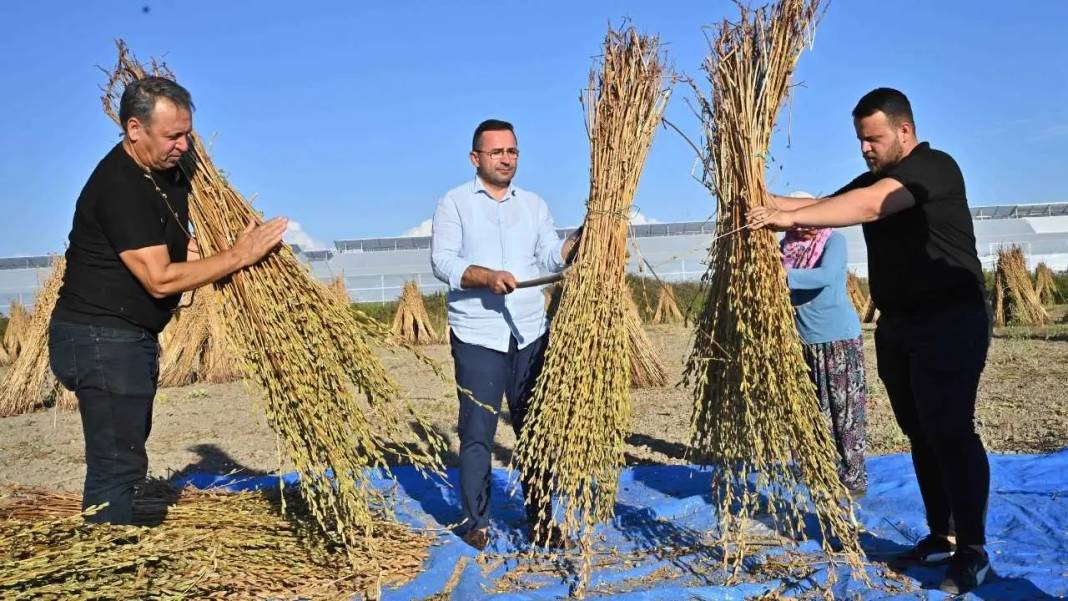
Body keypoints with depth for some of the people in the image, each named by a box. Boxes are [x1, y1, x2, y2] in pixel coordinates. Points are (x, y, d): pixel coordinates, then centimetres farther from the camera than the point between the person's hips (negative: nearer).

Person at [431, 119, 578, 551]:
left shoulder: (534, 204, 15)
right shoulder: (454, 202, 3)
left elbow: (551, 257, 4)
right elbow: (443, 261, -9)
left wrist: (579, 239, -15)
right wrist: (488, 277, -24)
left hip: (531, 334, 4)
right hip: (477, 337, -3)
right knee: (477, 433, 0)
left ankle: (540, 519, 19)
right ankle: (476, 522, 12)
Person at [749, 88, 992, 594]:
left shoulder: (934, 168, -13)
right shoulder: (874, 180, 15)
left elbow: (870, 206, -30)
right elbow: (825, 205, 5)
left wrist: (791, 217, -35)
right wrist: (772, 203, -12)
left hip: (949, 321, -8)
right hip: (897, 324, 8)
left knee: (950, 432, -8)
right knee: (921, 434, 10)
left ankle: (972, 552, 2)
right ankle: (941, 536, 20)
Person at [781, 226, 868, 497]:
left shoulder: (834, 240, -9)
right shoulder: (787, 244, 6)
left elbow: (827, 275, -28)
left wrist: (784, 276, -38)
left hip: (840, 338, -5)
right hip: (804, 341, 5)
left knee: (845, 411, -1)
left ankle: (853, 480, 7)